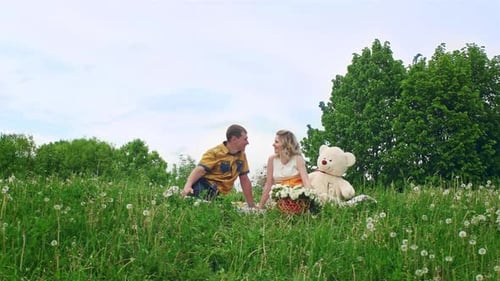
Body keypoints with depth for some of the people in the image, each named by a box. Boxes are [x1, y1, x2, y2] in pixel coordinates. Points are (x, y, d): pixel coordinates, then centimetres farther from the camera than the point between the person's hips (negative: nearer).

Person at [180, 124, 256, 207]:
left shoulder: (242, 155, 13)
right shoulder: (215, 152, -5)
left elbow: (245, 180, 19)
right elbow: (200, 170, -18)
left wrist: (252, 206, 18)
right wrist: (188, 186, -36)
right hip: (203, 185, -6)